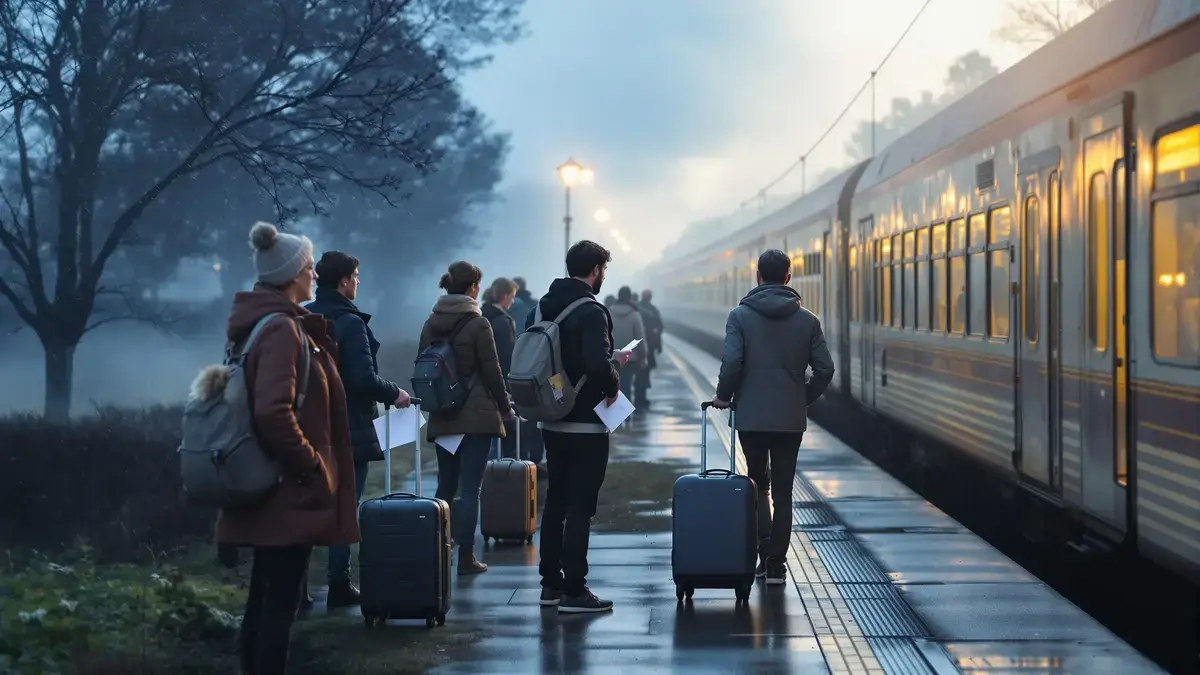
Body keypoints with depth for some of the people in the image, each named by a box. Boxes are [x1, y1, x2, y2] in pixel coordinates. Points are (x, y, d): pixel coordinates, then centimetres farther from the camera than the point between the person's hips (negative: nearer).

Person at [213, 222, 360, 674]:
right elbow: (274, 412, -27)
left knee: (264, 596, 14)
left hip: (269, 485, 10)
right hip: (290, 490, -10)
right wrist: (312, 466, -19)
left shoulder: (261, 323, 13)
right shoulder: (282, 329, -17)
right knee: (280, 601, -5)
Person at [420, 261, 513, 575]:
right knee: (470, 488, -2)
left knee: (445, 486, 13)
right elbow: (492, 372, -8)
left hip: (442, 418, 5)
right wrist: (504, 407, 4)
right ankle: (466, 557, -1)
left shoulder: (430, 324, 5)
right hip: (477, 416, -5)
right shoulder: (478, 324, -11)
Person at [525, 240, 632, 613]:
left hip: (552, 422, 8)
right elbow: (598, 365, -31)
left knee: (555, 501, 16)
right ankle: (574, 590, 0)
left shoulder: (542, 307, 6)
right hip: (586, 425, -7)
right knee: (580, 507, -2)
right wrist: (612, 385, -8)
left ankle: (550, 583, 22)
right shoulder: (591, 312, -18)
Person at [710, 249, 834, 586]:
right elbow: (824, 369, -1)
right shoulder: (807, 320, 1)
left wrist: (724, 395, 2)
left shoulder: (741, 315, -5)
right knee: (783, 492, 8)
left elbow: (732, 363, -15)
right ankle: (776, 564, 7)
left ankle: (765, 552, 0)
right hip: (791, 419, 1)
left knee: (757, 485, 15)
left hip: (751, 416, -1)